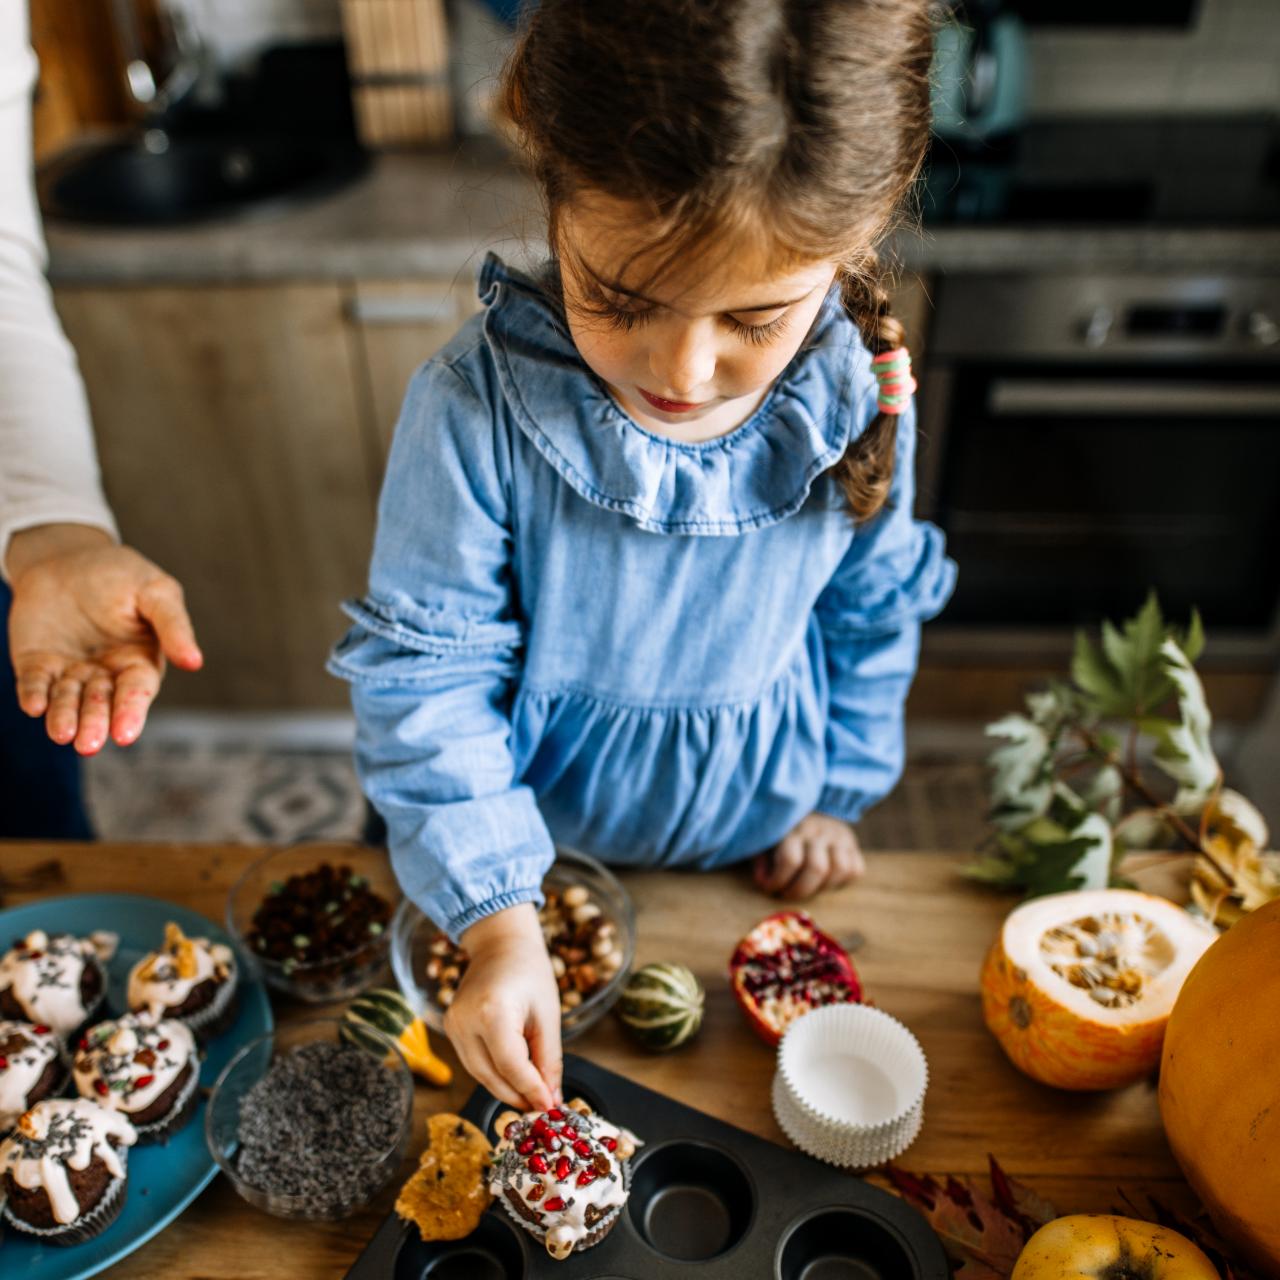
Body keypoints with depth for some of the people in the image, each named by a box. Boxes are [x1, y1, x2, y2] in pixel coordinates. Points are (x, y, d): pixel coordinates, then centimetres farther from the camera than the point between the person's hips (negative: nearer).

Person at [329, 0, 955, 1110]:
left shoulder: (860, 407, -19)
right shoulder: (475, 408, -29)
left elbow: (872, 614, 0)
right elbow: (427, 676, -21)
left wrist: (836, 795, 8)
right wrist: (497, 921, -25)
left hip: (751, 840, 3)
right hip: (542, 846, -1)